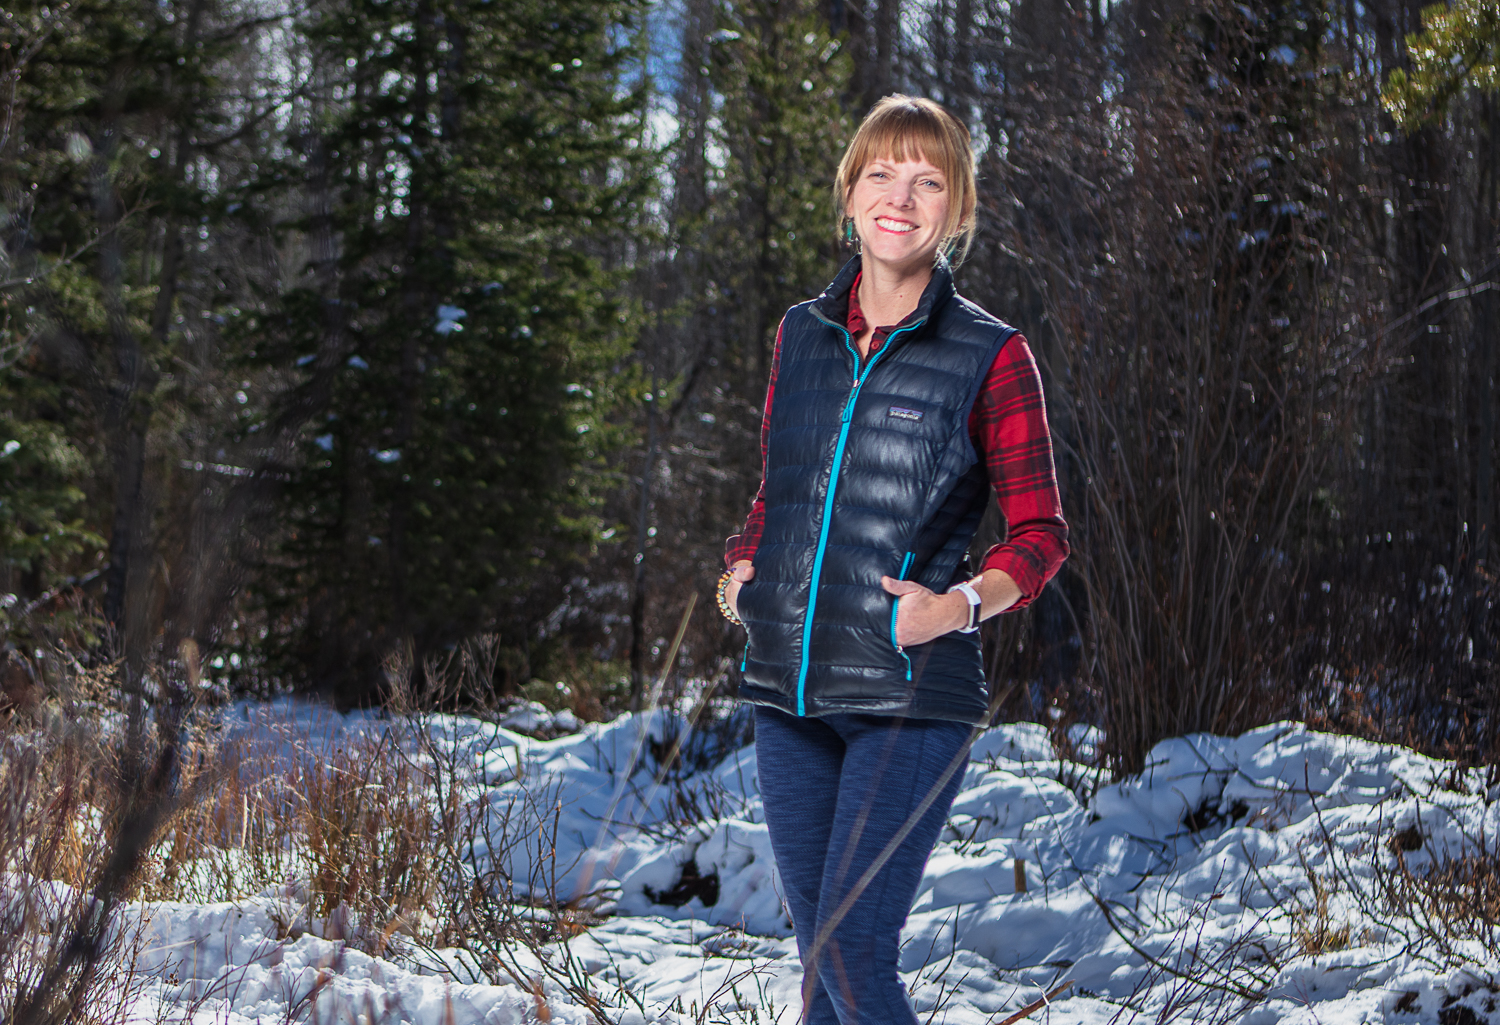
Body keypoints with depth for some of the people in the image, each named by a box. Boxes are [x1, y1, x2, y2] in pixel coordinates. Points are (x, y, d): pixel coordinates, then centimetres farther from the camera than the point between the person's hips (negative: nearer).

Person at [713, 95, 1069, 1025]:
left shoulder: (990, 356, -3)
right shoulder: (803, 335, 10)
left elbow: (1041, 535, 0)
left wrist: (964, 603, -17)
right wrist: (742, 568, 4)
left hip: (913, 700, -5)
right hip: (789, 690, 5)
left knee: (852, 950, -14)